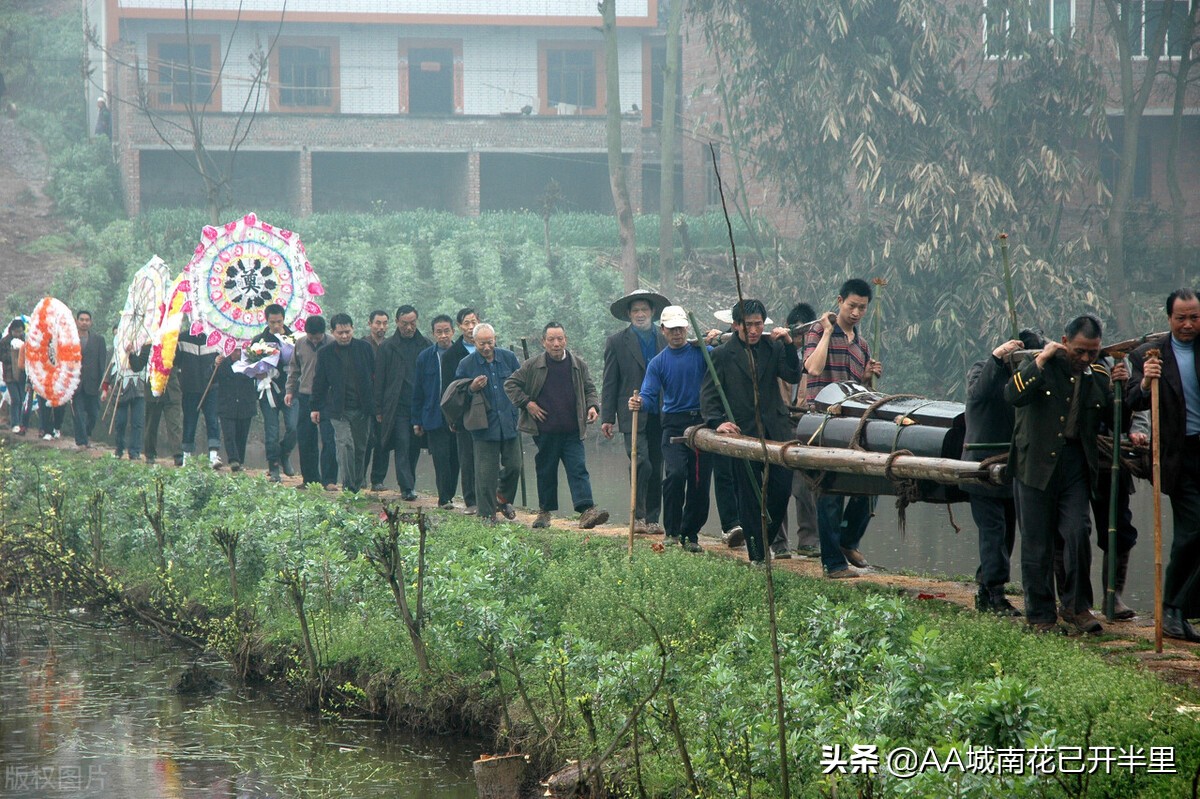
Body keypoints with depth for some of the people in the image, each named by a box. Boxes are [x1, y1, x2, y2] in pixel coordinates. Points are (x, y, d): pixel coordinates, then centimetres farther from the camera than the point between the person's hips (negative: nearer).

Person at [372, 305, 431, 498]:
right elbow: (379, 381, 5)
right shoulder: (387, 348, 5)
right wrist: (379, 410, 0)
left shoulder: (427, 346, 10)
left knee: (414, 448, 6)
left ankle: (408, 485, 16)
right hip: (397, 407, -2)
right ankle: (406, 487, -11)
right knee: (402, 446, -10)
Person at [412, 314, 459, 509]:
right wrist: (417, 420, 5)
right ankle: (444, 498, -1)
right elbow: (418, 391, 8)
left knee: (455, 459, 6)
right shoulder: (425, 357, 4)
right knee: (441, 459, -6)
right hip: (434, 418, 0)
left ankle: (448, 496, 18)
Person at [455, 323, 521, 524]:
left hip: (510, 423, 3)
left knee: (513, 466, 5)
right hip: (485, 425, -3)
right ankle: (487, 513, 6)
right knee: (486, 472, -3)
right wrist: (472, 389, -17)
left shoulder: (508, 358, 4)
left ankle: (503, 499, 31)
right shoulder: (466, 364, -2)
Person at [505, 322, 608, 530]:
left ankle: (586, 510, -20)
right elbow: (510, 384, 8)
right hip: (545, 432, 0)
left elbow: (590, 389, 16)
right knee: (546, 472, 8)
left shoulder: (578, 365, 7)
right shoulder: (533, 366, 1)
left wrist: (592, 406, -4)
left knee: (578, 470, -10)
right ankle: (544, 511, 21)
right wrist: (526, 403, -3)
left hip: (572, 432, 0)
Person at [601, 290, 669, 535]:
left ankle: (652, 519, 12)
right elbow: (609, 383, 3)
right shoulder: (616, 342, 5)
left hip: (660, 416, 3)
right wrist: (607, 418, -3)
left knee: (656, 469, 5)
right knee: (642, 464, -15)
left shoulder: (666, 341, 11)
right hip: (633, 416, -3)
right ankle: (638, 516, -5)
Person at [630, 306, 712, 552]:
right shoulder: (658, 362, 8)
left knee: (700, 481, 3)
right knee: (676, 473, -21)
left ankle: (690, 534, 16)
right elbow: (649, 396, -1)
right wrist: (638, 403, -22)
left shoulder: (701, 352, 7)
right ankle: (672, 531, -11)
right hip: (674, 425, -1)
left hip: (703, 422, 1)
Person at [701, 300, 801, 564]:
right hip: (743, 433, -3)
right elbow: (708, 394, 3)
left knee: (782, 490, -1)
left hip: (775, 431, 3)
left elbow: (793, 376, 2)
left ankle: (764, 542, 21)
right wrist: (717, 421, -12)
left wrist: (788, 345, -9)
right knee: (751, 497, 0)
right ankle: (757, 555, 7)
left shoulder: (773, 348, 11)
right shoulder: (722, 355, 3)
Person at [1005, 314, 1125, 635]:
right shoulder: (1042, 366, -1)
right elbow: (1013, 395, -19)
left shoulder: (1098, 376, 9)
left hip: (1076, 467, 2)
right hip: (1036, 465, -2)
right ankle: (1040, 615, 12)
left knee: (1078, 532, -13)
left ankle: (1077, 606, 3)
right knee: (1037, 543, 2)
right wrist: (1040, 361, -19)